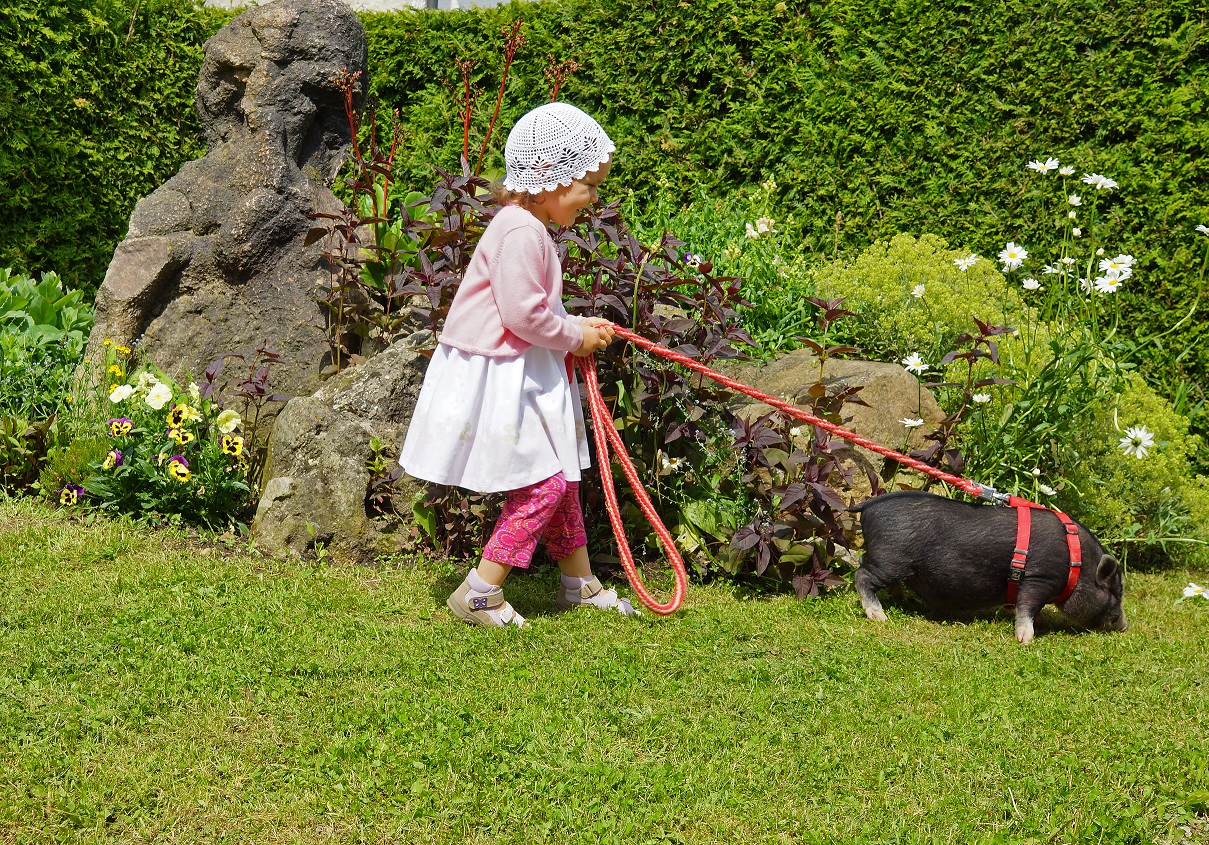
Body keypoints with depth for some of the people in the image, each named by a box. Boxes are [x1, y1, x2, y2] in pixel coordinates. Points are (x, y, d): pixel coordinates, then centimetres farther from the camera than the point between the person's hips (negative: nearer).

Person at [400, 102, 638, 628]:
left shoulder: (531, 229, 13)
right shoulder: (521, 233, -21)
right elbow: (523, 315, -26)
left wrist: (580, 327, 7)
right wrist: (574, 338, -11)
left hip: (521, 377, 11)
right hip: (495, 380, -11)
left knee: (560, 478, 17)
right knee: (542, 484, -9)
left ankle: (580, 585, 30)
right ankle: (478, 594, -2)